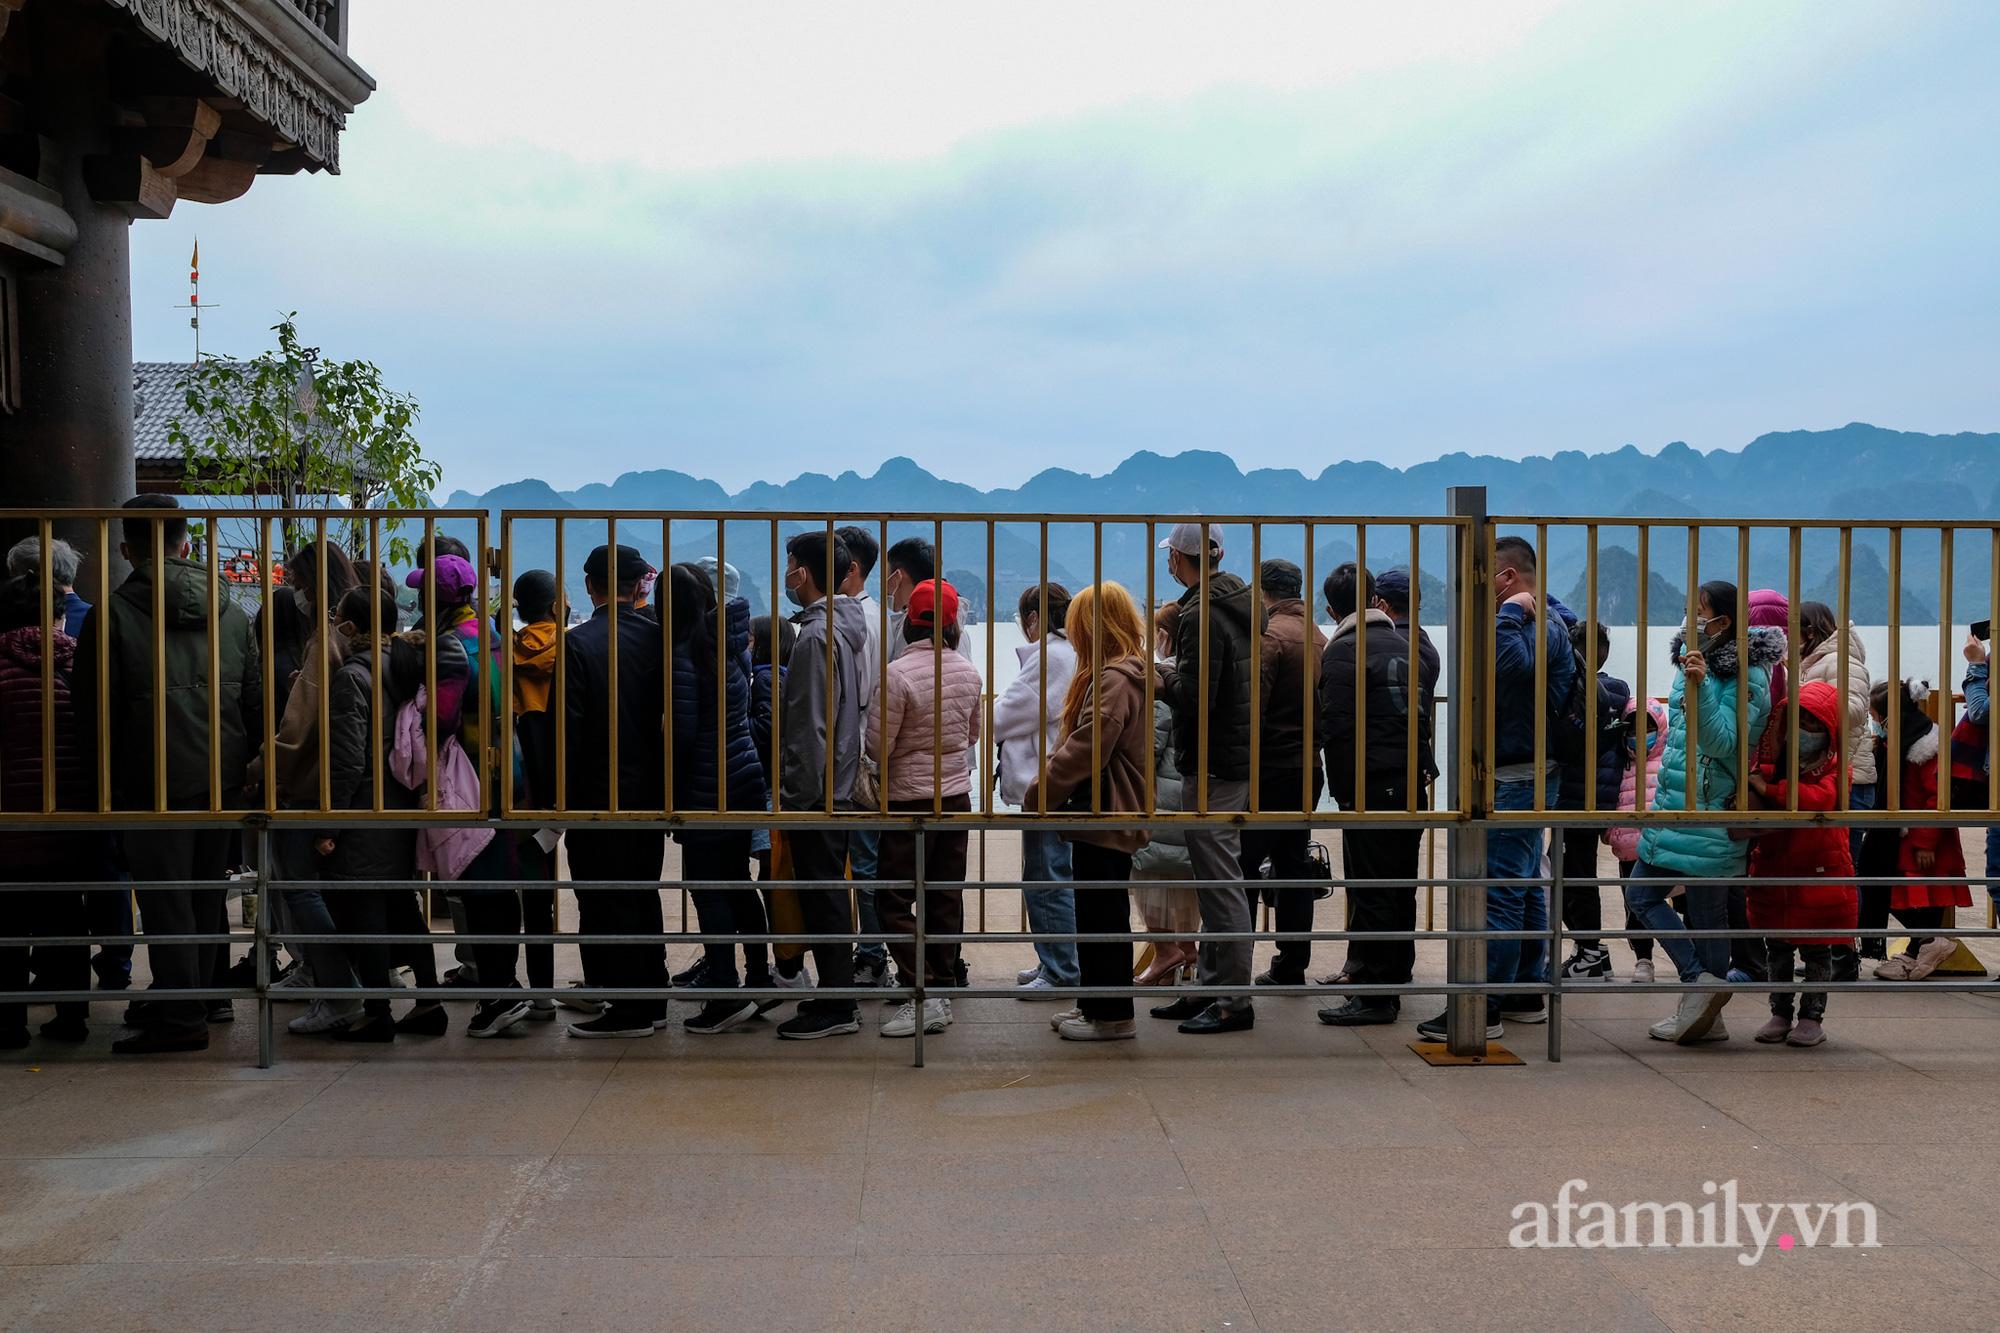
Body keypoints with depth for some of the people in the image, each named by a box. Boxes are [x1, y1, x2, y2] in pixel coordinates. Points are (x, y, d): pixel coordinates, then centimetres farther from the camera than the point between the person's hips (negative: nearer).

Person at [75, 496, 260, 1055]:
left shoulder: (111, 615, -7)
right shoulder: (231, 615, 8)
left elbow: (93, 711, -5)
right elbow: (256, 705, 10)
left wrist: (104, 778, 5)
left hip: (154, 784, -5)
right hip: (222, 780, 5)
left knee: (165, 898, 0)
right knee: (205, 894, 14)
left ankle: (181, 1018, 1)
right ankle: (189, 998, 26)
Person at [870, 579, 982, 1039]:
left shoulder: (898, 673, -17)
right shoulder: (969, 673, 2)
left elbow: (876, 745, -13)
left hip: (911, 800, -6)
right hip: (957, 797, 6)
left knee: (893, 901, -2)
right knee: (945, 899, 11)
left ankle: (926, 996, -9)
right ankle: (944, 988, 16)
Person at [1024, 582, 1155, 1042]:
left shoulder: (1113, 680, -18)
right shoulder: (1132, 673, 15)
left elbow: (1083, 751, -22)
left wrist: (1037, 795, -12)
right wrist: (1048, 786, 12)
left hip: (1106, 817, -11)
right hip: (1108, 814, 11)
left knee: (1101, 915, -3)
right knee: (1099, 913, 16)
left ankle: (1112, 1016, 5)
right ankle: (1096, 1004, 26)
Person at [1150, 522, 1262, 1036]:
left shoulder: (1201, 614, -17)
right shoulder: (1238, 603, 13)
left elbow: (1194, 697, -24)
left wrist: (1165, 679, -6)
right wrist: (1175, 678, 13)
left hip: (1212, 767, -10)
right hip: (1237, 758, 10)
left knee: (1220, 883, -5)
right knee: (1217, 881, 15)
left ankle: (1235, 999, 1)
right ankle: (1209, 988, 23)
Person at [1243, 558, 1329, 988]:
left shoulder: (1270, 634, -12)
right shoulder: (1318, 637, 12)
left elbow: (1253, 707, -17)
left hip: (1270, 770, -8)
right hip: (1308, 767, 8)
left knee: (1243, 867, -4)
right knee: (1293, 864, 12)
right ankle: (1292, 965, 16)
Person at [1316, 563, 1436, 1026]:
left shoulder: (1343, 652, -9)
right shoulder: (1409, 646, 15)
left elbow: (1338, 729, -14)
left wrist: (1343, 790, -7)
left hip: (1370, 787, -8)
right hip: (1414, 782, 8)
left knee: (1370, 889, -6)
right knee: (1401, 886, 15)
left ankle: (1374, 994, -5)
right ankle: (1394, 978, 25)